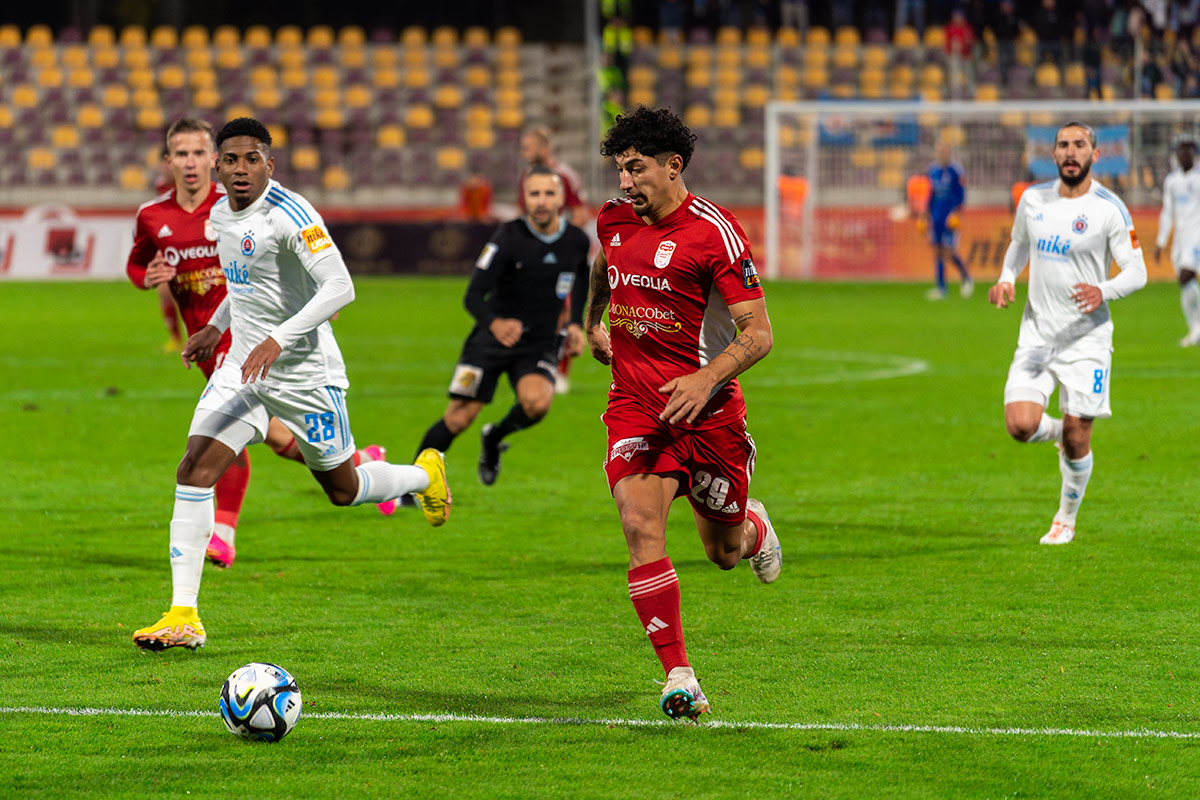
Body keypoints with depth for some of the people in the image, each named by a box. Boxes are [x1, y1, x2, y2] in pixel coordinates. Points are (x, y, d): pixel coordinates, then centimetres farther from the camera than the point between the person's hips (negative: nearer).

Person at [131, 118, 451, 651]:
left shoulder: (289, 215, -20)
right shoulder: (220, 215, 6)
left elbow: (340, 288, -27)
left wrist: (279, 339, -33)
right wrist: (216, 327, 21)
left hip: (305, 372, -6)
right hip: (243, 367, 6)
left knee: (343, 489, 11)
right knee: (194, 471, -12)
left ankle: (424, 476, 46)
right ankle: (183, 617, -13)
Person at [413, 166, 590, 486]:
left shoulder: (577, 241, -3)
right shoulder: (509, 237, -15)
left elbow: (581, 281, 21)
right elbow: (473, 296, -21)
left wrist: (576, 325, 6)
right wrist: (495, 324, -42)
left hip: (539, 343, 2)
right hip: (492, 338, -2)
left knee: (537, 401, -28)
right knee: (459, 418, -8)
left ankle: (494, 438, 5)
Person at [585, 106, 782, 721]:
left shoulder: (714, 232, -14)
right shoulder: (614, 220, 4)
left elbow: (758, 333, -14)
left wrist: (707, 378, -27)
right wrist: (591, 326, 31)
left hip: (707, 409, -3)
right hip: (634, 405, 3)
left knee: (725, 553, 10)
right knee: (640, 525, -20)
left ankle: (753, 528, 50)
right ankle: (678, 678, -19)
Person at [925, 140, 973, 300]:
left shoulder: (954, 171, -9)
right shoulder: (933, 171, 11)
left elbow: (961, 194, -10)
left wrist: (957, 213, -17)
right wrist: (927, 214, 18)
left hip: (950, 215, -6)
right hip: (936, 216, 6)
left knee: (950, 251, -9)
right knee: (938, 252, 5)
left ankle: (966, 278, 14)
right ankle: (941, 288, 8)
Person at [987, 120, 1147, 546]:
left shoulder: (1109, 209, -9)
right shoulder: (1033, 199, 3)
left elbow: (1137, 272, -7)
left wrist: (1102, 292, -27)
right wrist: (1005, 279, 2)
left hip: (1086, 337, -3)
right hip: (1037, 335, 3)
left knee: (1077, 442, 0)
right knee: (1020, 425, -15)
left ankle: (1066, 518, 26)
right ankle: (1057, 431, 22)